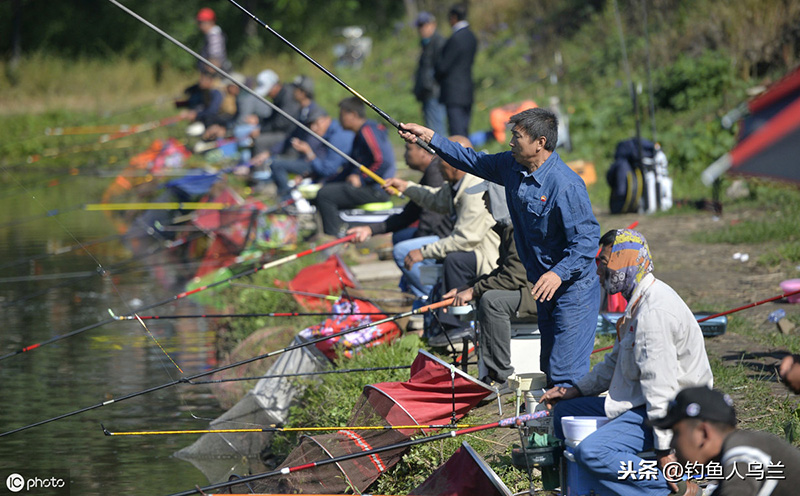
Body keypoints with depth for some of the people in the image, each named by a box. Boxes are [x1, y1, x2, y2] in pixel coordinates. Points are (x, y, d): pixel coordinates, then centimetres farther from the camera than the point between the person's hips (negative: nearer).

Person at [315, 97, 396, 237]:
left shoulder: (367, 131, -14)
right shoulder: (360, 133, 20)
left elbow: (383, 161, -24)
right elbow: (350, 168, 27)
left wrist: (361, 179, -17)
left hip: (376, 189, -11)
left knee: (325, 195, -18)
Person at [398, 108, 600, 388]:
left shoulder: (565, 185, -24)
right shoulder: (512, 166, 2)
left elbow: (587, 238, -25)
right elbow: (473, 161, 17)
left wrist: (559, 273, -38)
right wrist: (428, 137, 14)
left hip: (573, 287, -9)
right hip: (544, 287, 9)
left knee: (566, 374, -13)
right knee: (549, 368, 16)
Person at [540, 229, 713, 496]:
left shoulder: (655, 312, -22)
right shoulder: (638, 302, 12)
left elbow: (661, 385, -26)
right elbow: (616, 361, 26)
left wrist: (664, 449, -28)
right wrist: (576, 390, 18)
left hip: (673, 413, -11)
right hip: (641, 403, 11)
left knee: (592, 452, -28)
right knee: (566, 412, 16)